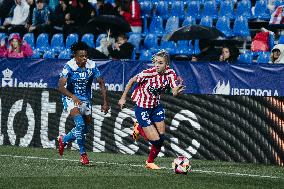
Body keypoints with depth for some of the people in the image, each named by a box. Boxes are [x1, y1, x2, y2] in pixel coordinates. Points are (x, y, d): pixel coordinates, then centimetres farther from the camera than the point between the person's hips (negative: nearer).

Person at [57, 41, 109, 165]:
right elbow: (61, 86, -28)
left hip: (85, 99, 5)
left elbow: (101, 83, -3)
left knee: (85, 128, 10)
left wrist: (105, 102, -11)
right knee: (80, 124, -24)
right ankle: (83, 153, -11)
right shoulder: (69, 67, -20)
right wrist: (73, 97, -42)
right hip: (71, 98, -5)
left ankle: (64, 140, 37)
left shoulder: (92, 66, -9)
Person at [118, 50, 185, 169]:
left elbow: (174, 92, -19)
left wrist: (177, 90, -43)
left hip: (156, 106, 5)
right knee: (156, 140, -9)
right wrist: (123, 98, -3)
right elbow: (131, 81, -10)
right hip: (142, 108, -5)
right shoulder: (148, 73, -24)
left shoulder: (170, 73, -11)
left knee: (161, 137, 2)